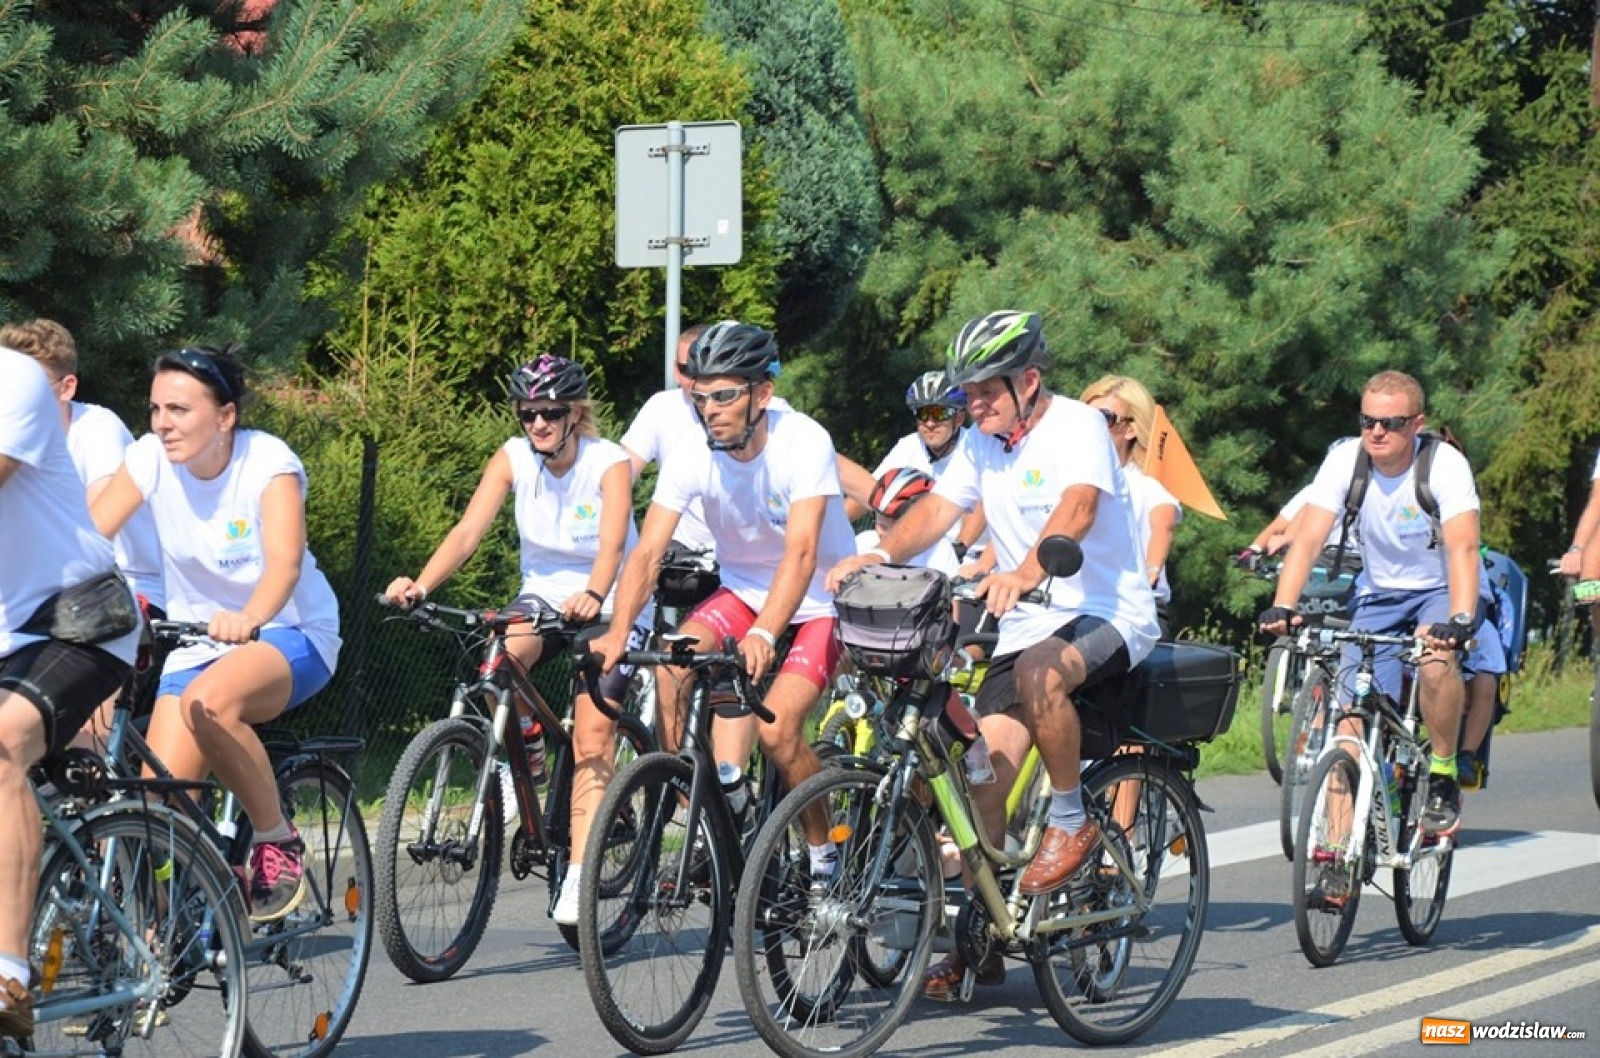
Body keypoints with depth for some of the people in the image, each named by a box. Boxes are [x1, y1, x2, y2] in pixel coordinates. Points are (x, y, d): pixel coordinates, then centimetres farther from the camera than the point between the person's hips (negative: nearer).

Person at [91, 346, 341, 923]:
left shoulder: (267, 462, -19)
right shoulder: (150, 458, -9)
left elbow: (284, 560, -35)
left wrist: (248, 619, -56)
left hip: (289, 634, -4)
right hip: (196, 639, 4)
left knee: (209, 699, -36)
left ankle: (277, 840, -17)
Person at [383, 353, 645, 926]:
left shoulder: (609, 464, -17)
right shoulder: (513, 458, -8)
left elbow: (612, 544, -32)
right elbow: (468, 530, -18)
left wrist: (593, 596, -53)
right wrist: (420, 585, -36)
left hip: (608, 606, -3)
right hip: (543, 593, 3)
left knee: (592, 734, -16)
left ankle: (578, 878, -17)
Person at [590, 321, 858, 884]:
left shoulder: (804, 443, -26)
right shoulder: (692, 456, -15)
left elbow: (800, 553, -36)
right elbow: (647, 552, -19)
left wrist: (764, 634, -51)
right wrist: (618, 630, -36)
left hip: (820, 605, -4)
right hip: (742, 590, 4)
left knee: (776, 727, -23)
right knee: (670, 666, -24)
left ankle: (823, 852, 1)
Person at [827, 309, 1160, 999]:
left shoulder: (1077, 427, -13)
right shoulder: (982, 443, 9)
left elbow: (1077, 508, -31)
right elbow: (937, 509, 0)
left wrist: (1025, 572, -49)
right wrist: (876, 557, -20)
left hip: (1109, 615, -7)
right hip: (1026, 626, 7)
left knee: (1039, 671, -38)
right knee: (984, 772, -7)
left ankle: (1071, 820, -17)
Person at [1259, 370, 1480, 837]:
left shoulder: (1445, 465, -22)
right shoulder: (1345, 460, -15)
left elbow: (1463, 548, -33)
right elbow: (1308, 539, -22)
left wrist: (1459, 619, -49)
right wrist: (1282, 606, -38)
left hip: (1441, 590, -3)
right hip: (1378, 593, 3)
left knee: (1436, 662, -34)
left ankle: (1443, 778, -13)